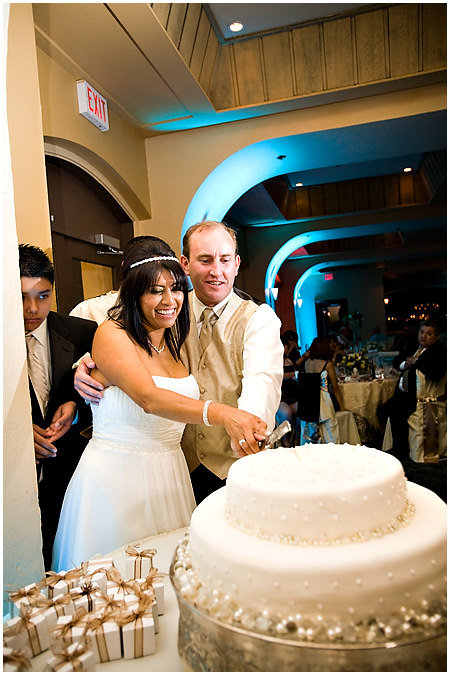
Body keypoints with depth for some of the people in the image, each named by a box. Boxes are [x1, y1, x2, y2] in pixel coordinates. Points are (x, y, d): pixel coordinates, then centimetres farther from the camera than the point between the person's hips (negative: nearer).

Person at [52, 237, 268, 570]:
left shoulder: (174, 343, 8)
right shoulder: (111, 334, -12)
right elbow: (149, 398, -29)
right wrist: (219, 413, -41)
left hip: (168, 476, 6)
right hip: (115, 477, -5)